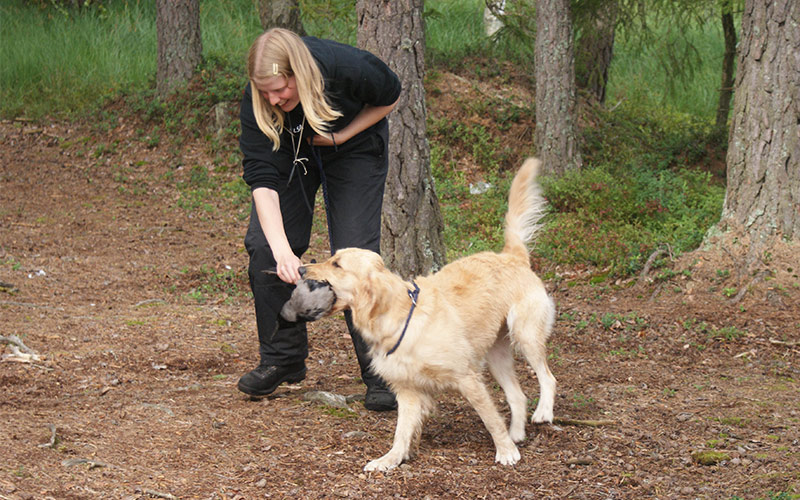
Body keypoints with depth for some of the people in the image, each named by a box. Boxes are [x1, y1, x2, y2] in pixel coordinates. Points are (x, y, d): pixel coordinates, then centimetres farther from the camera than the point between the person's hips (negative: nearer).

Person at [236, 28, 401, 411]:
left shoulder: (347, 67, -37)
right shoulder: (256, 103, -32)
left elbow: (390, 97, -14)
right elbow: (262, 179, -35)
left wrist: (340, 136, -22)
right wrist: (282, 251, -45)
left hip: (354, 148, -2)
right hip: (289, 155, 3)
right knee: (262, 247, -8)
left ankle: (380, 373, -5)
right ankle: (282, 358, 9)